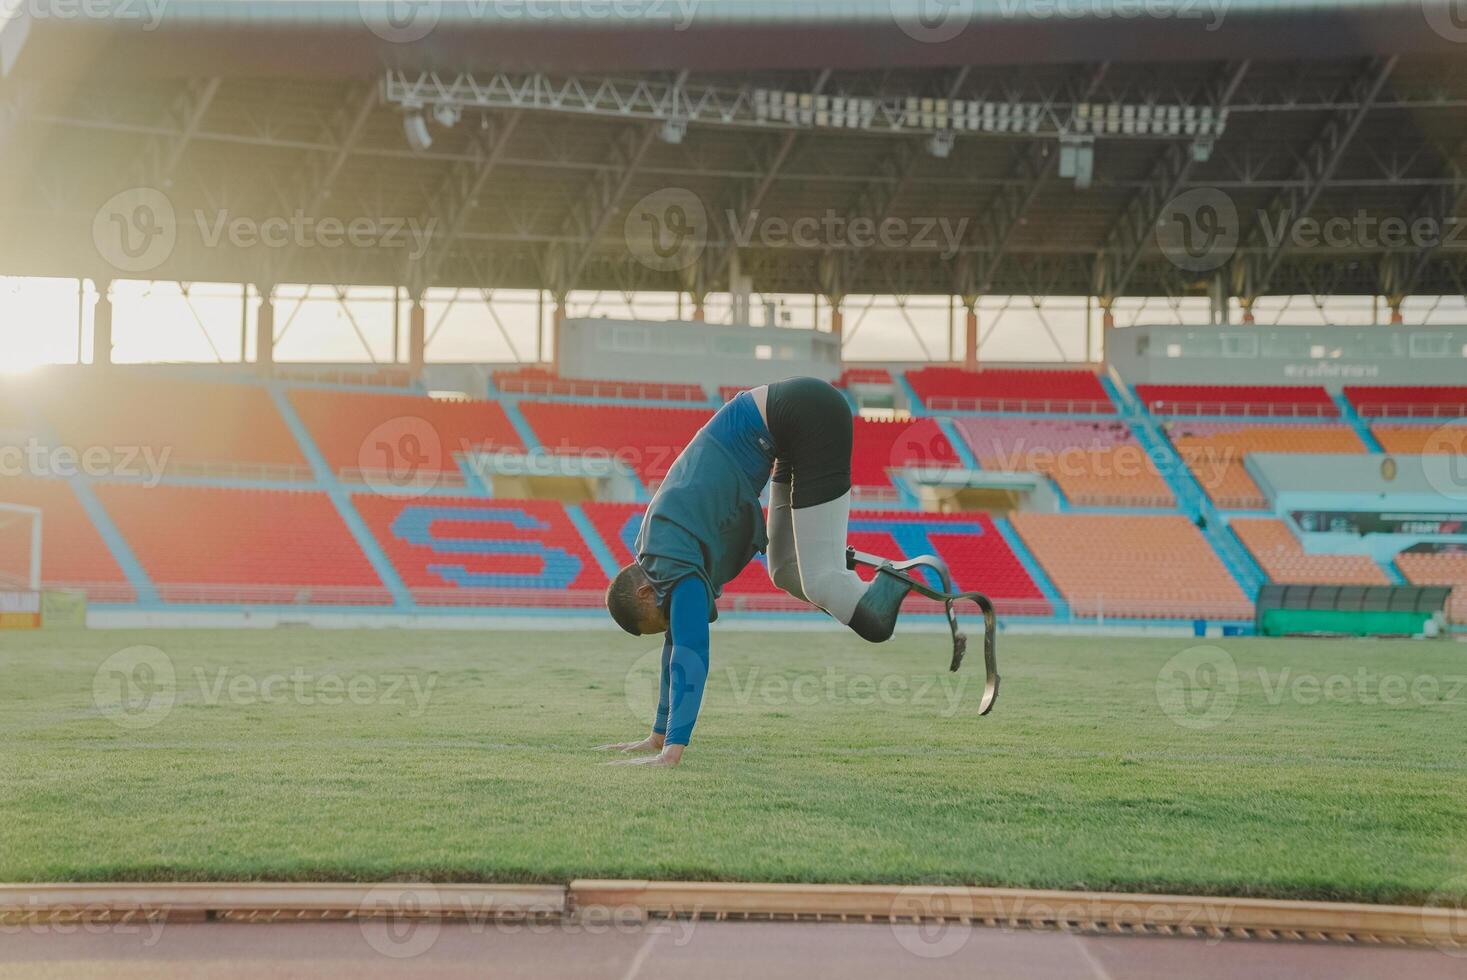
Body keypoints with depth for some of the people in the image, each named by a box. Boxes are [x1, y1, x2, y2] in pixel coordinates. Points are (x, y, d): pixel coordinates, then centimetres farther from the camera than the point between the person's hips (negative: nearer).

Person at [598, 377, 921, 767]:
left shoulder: (677, 563, -16)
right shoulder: (655, 555, 9)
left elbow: (690, 655, -24)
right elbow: (678, 643, 17)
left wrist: (672, 749, -28)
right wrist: (658, 736, 18)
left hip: (811, 416, -8)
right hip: (796, 422, 8)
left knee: (818, 580, -11)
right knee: (786, 572, 12)